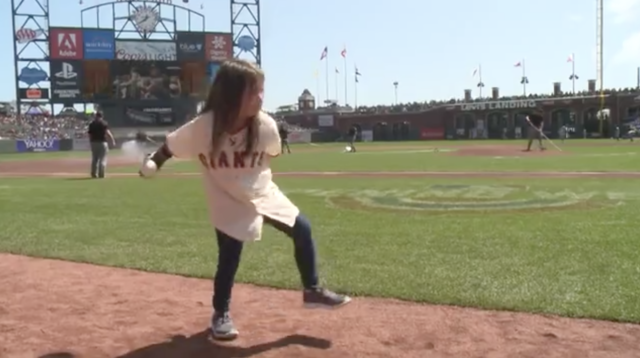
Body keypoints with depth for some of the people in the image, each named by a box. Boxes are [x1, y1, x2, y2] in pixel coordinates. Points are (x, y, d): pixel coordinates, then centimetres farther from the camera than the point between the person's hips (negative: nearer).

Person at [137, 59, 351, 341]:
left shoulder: (265, 126, -20)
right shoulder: (202, 128, -28)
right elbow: (171, 146, -9)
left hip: (263, 193, 4)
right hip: (229, 203, -3)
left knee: (302, 230, 4)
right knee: (229, 257, -5)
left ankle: (312, 291, 22)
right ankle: (221, 314, 20)